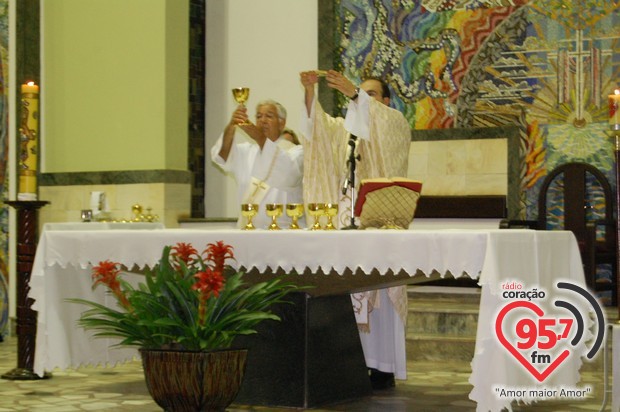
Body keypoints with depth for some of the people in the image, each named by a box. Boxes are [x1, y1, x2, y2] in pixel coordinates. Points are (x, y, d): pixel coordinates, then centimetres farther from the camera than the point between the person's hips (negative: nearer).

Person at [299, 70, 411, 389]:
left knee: (378, 289, -7)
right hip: (348, 216, 5)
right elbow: (317, 123, -1)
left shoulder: (395, 123, 7)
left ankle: (383, 367, -4)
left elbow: (377, 123, -17)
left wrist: (353, 93, -29)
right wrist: (309, 92, -18)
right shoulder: (345, 127, 19)